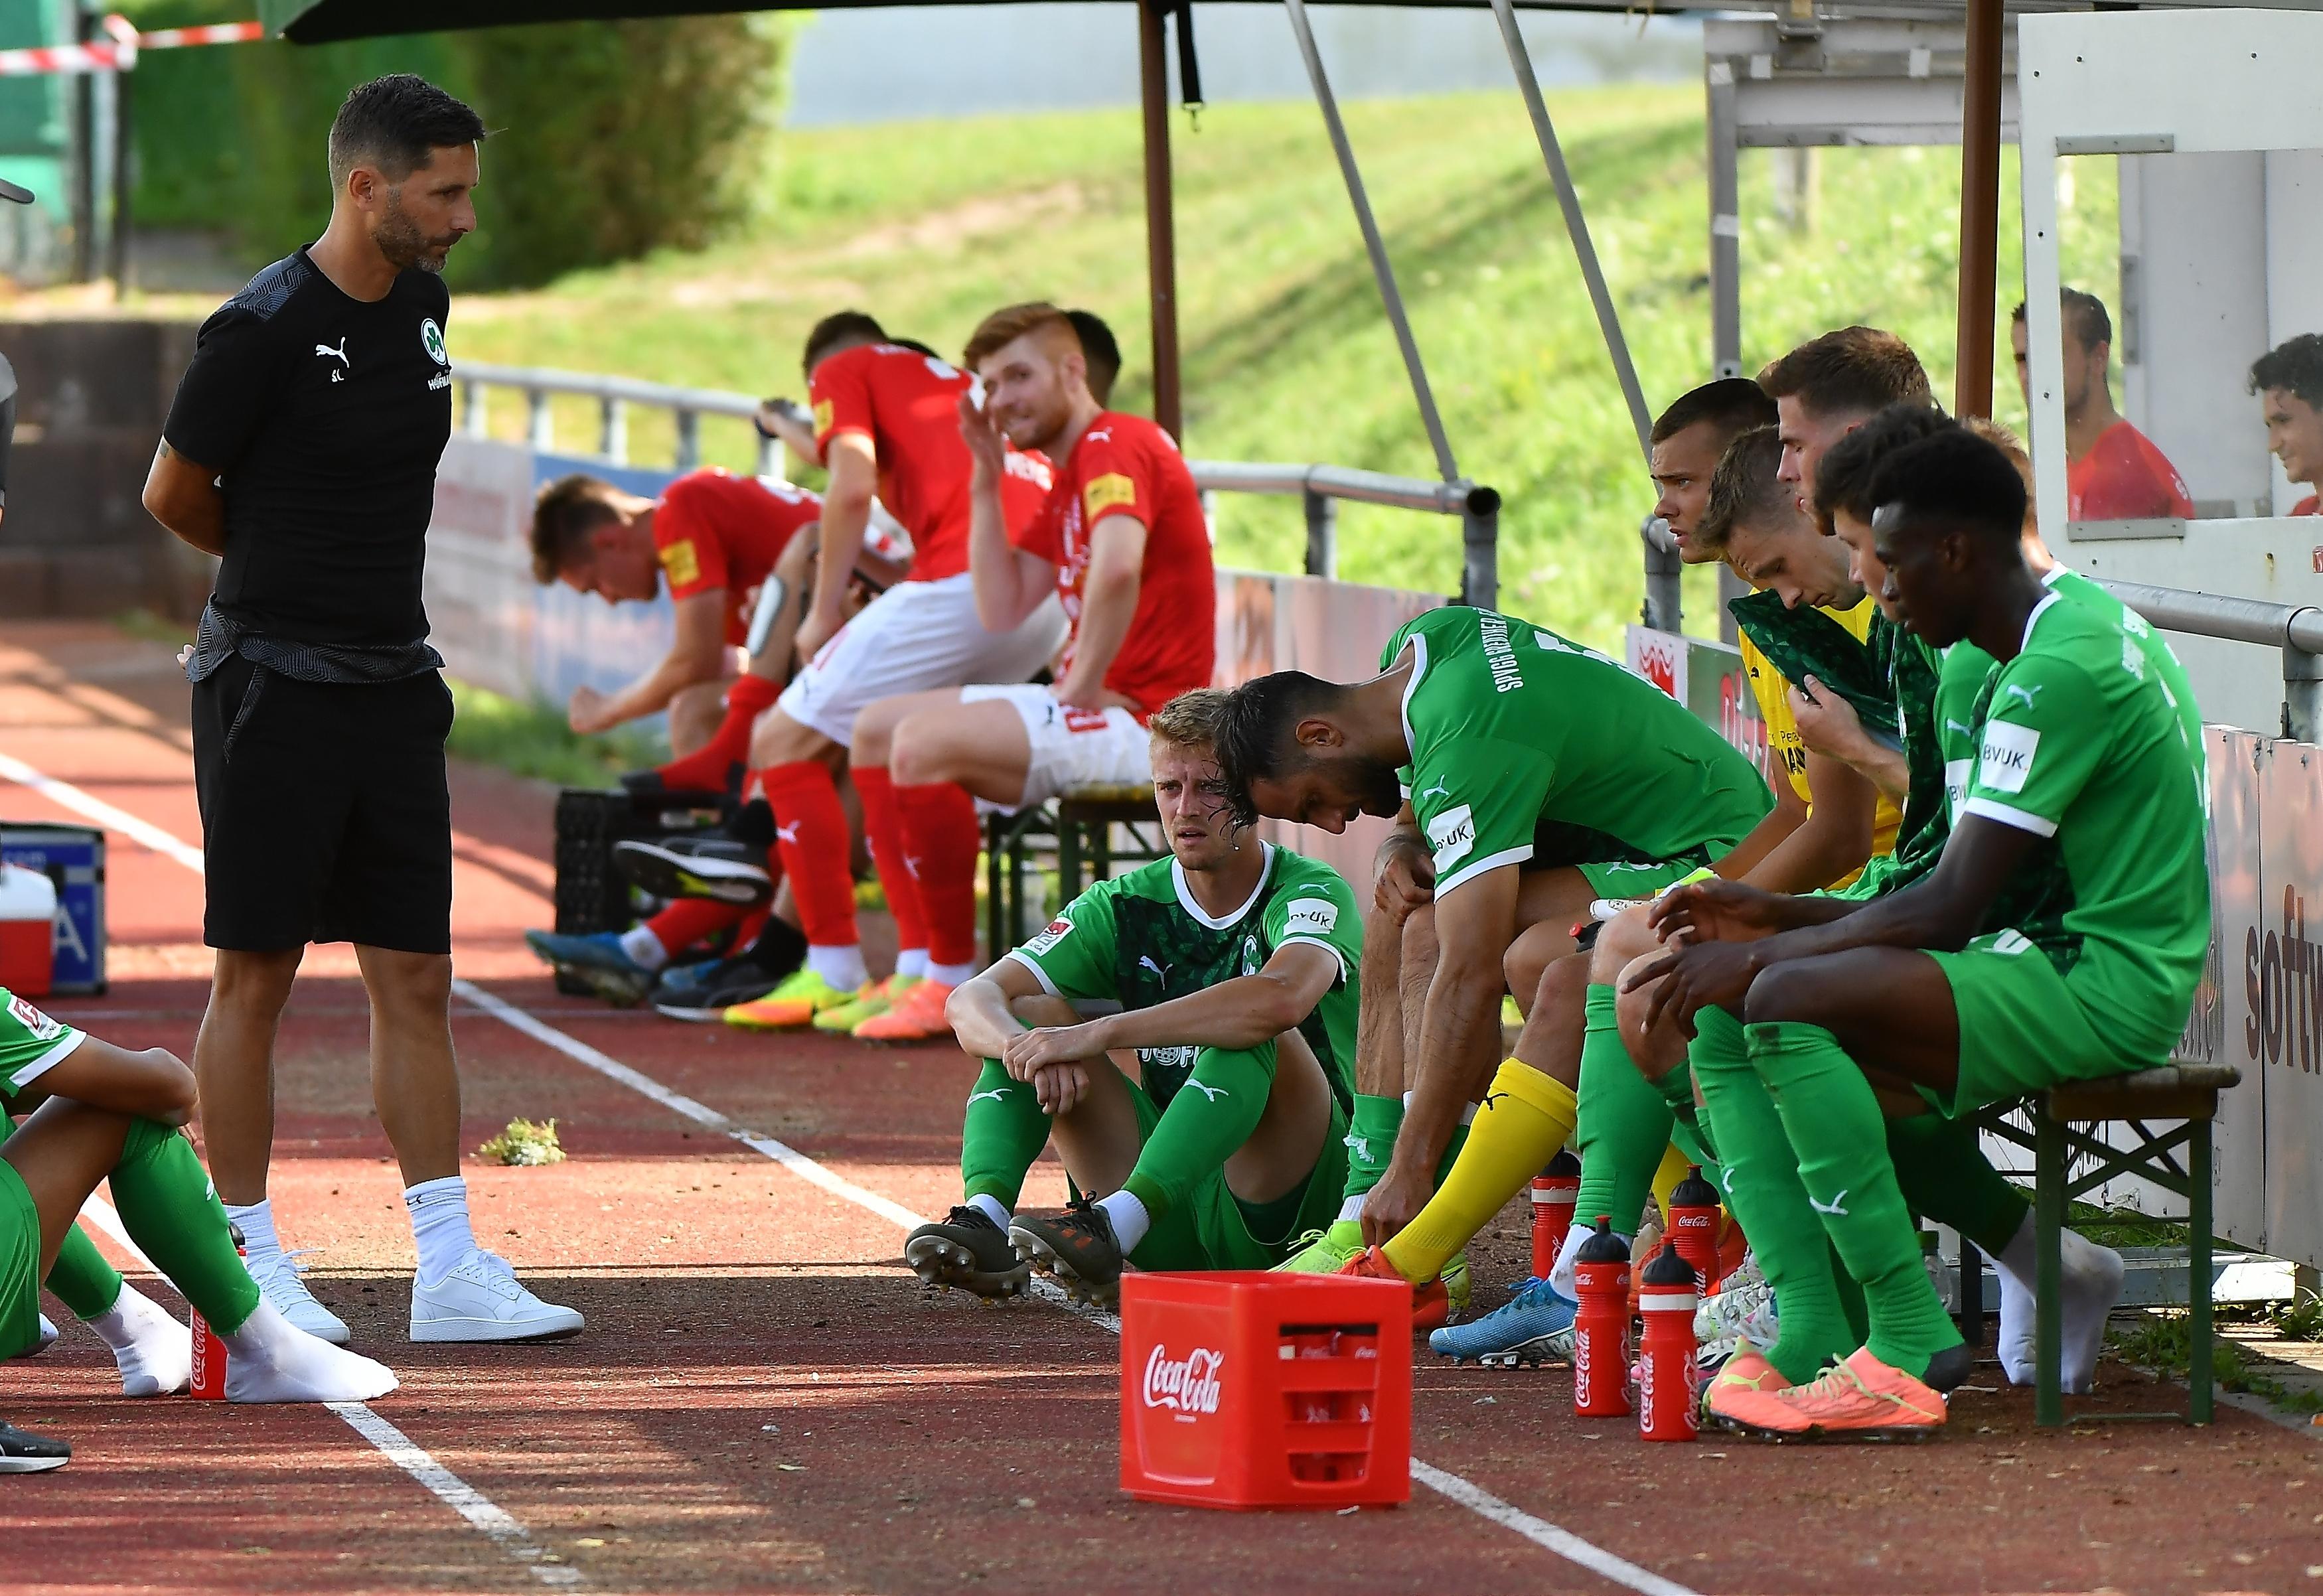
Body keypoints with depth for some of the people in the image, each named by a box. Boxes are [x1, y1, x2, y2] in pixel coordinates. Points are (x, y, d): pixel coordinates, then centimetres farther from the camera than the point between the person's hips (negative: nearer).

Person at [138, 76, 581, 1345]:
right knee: (256, 976, 1)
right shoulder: (266, 327, -16)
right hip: (273, 686, -7)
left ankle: (449, 1273, 6)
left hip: (393, 684, 7)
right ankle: (247, 1262, 9)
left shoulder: (425, 305, 7)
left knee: (415, 977, 5)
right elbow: (175, 498, -4)